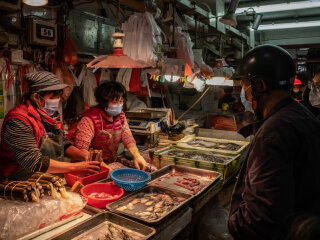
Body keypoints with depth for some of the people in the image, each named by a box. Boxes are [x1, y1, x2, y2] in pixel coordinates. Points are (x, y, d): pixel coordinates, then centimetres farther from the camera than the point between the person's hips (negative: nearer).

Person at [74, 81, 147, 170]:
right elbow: (81, 150, -25)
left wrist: (136, 155, -14)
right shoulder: (89, 120, -19)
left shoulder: (120, 115, 4)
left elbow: (128, 137, 3)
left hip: (113, 163, 6)